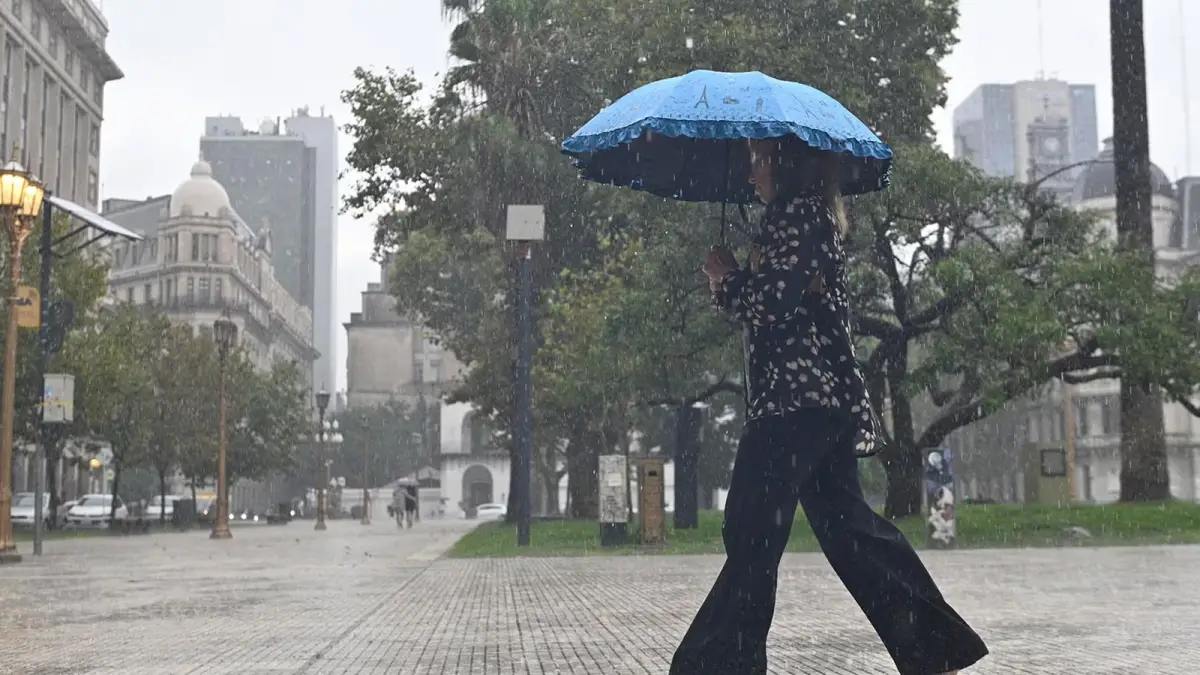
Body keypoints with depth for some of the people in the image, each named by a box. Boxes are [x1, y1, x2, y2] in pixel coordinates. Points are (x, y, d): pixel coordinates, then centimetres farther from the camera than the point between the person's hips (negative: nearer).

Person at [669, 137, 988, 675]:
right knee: (843, 521, 12)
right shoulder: (814, 216, 21)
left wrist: (723, 279, 1)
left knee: (752, 529, -8)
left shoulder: (798, 213, -9)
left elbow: (769, 304, -16)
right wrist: (736, 277, 13)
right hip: (826, 394, 10)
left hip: (798, 395, -10)